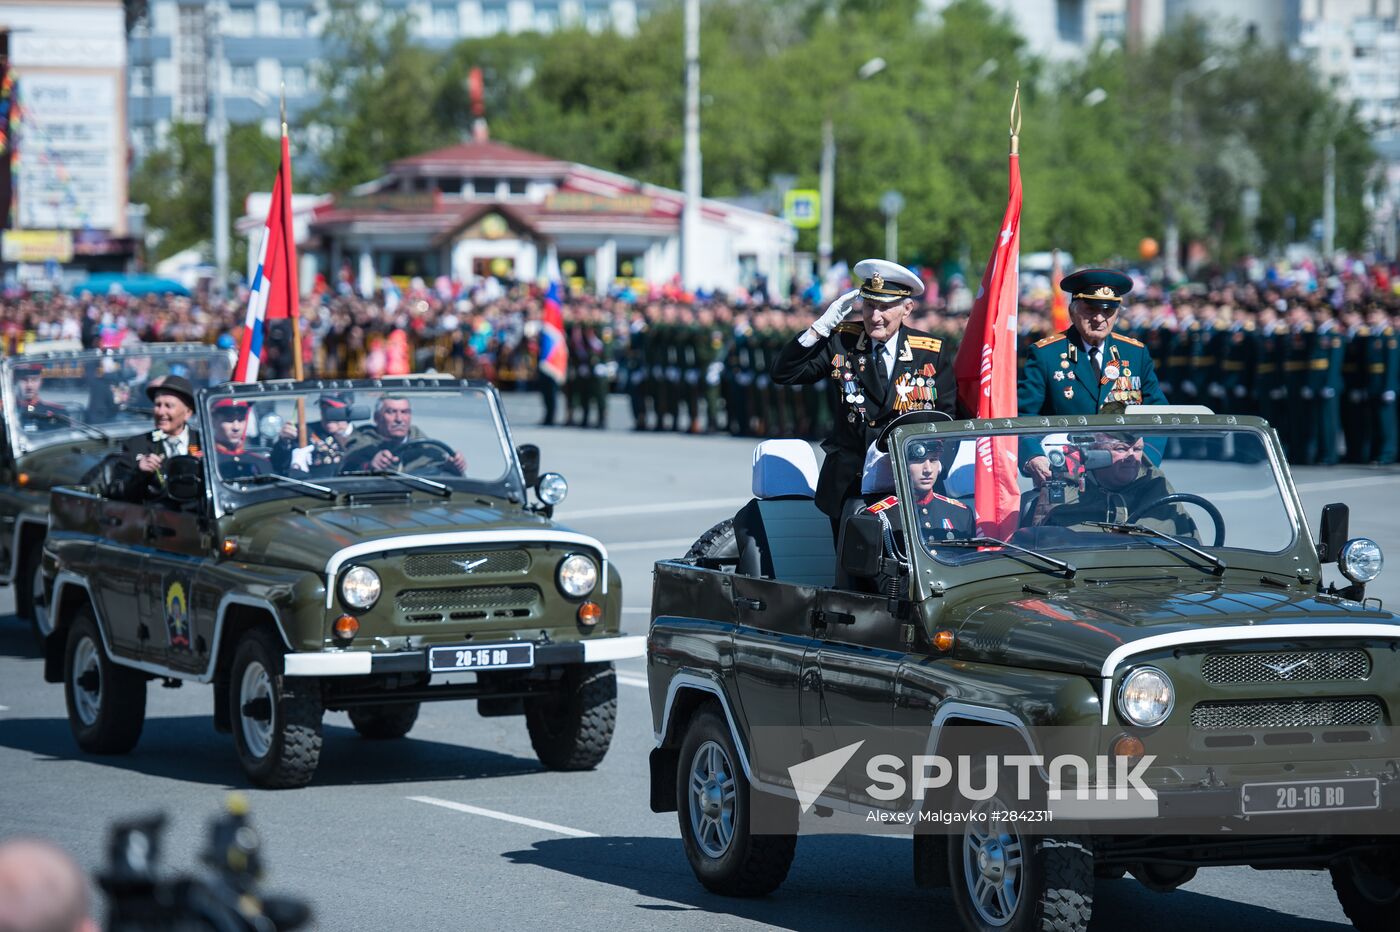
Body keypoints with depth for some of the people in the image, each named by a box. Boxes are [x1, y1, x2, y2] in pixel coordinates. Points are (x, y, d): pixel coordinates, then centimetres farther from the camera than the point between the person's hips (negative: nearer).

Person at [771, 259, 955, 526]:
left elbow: (946, 420, 7)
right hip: (848, 482, 1)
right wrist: (822, 326, -9)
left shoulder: (932, 353, 2)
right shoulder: (840, 342, 4)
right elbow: (782, 373, 0)